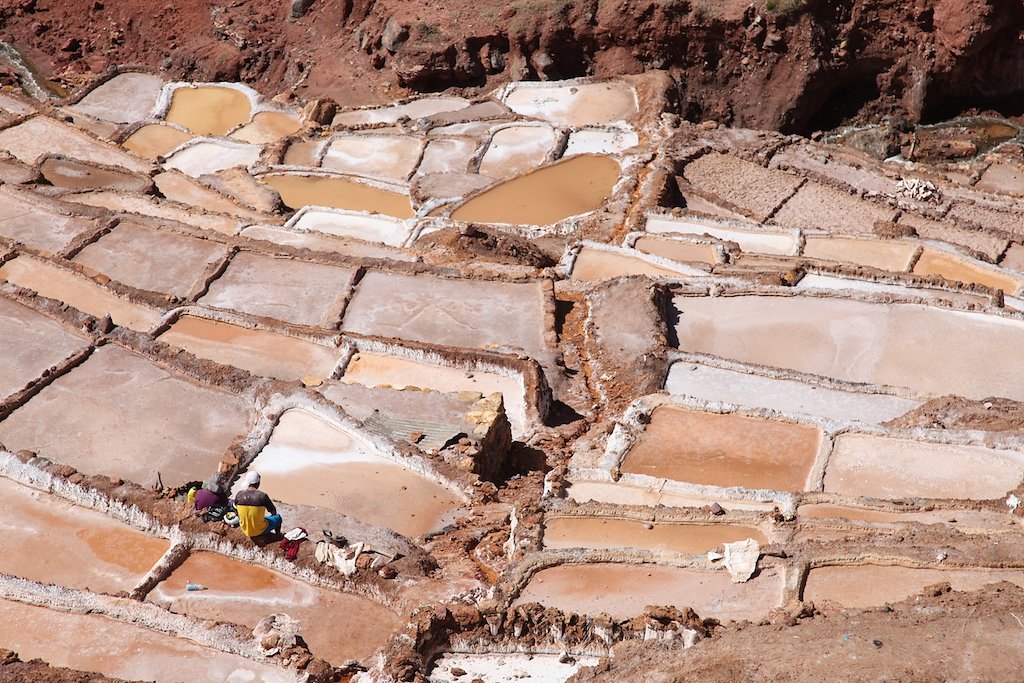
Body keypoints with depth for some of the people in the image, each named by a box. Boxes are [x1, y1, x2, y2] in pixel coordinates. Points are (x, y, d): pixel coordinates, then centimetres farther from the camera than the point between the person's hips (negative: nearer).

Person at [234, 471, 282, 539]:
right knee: (278, 517, 24)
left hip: (245, 530, 4)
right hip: (260, 531, -4)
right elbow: (274, 512, -8)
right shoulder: (262, 496, -21)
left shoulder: (239, 495, -12)